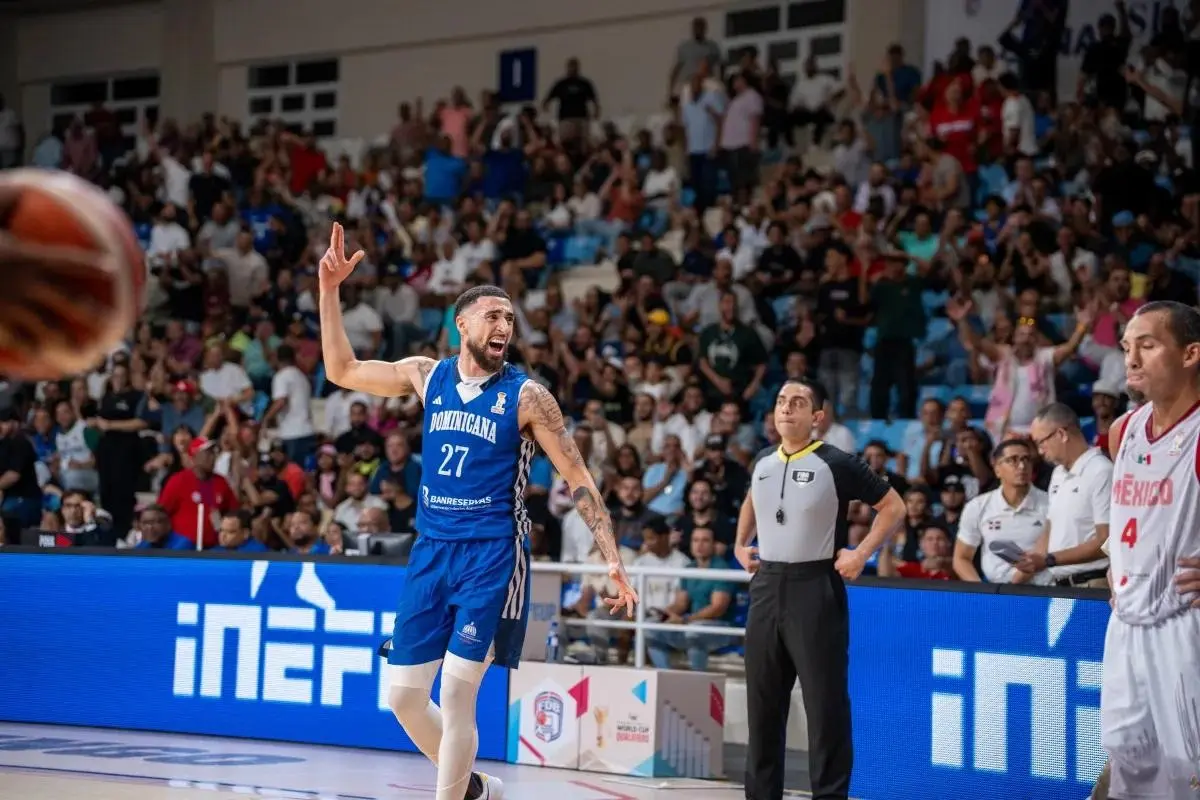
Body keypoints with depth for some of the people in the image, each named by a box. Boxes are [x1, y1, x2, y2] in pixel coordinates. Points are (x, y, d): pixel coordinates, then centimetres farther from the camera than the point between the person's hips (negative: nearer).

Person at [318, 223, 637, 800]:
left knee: (456, 692, -12)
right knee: (404, 695, 7)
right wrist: (330, 290, 3)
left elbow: (579, 480, -2)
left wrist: (613, 560, -10)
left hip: (491, 556, -5)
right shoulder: (427, 376, 6)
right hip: (430, 552, 5)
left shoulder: (526, 396, -5)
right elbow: (342, 371, 13)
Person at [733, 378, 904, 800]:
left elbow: (893, 506, -3)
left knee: (825, 702, -4)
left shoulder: (837, 464, -7)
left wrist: (861, 554, -10)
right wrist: (741, 546, 20)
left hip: (815, 590, -6)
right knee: (763, 700, 10)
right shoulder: (763, 466, 11)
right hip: (767, 587, 6)